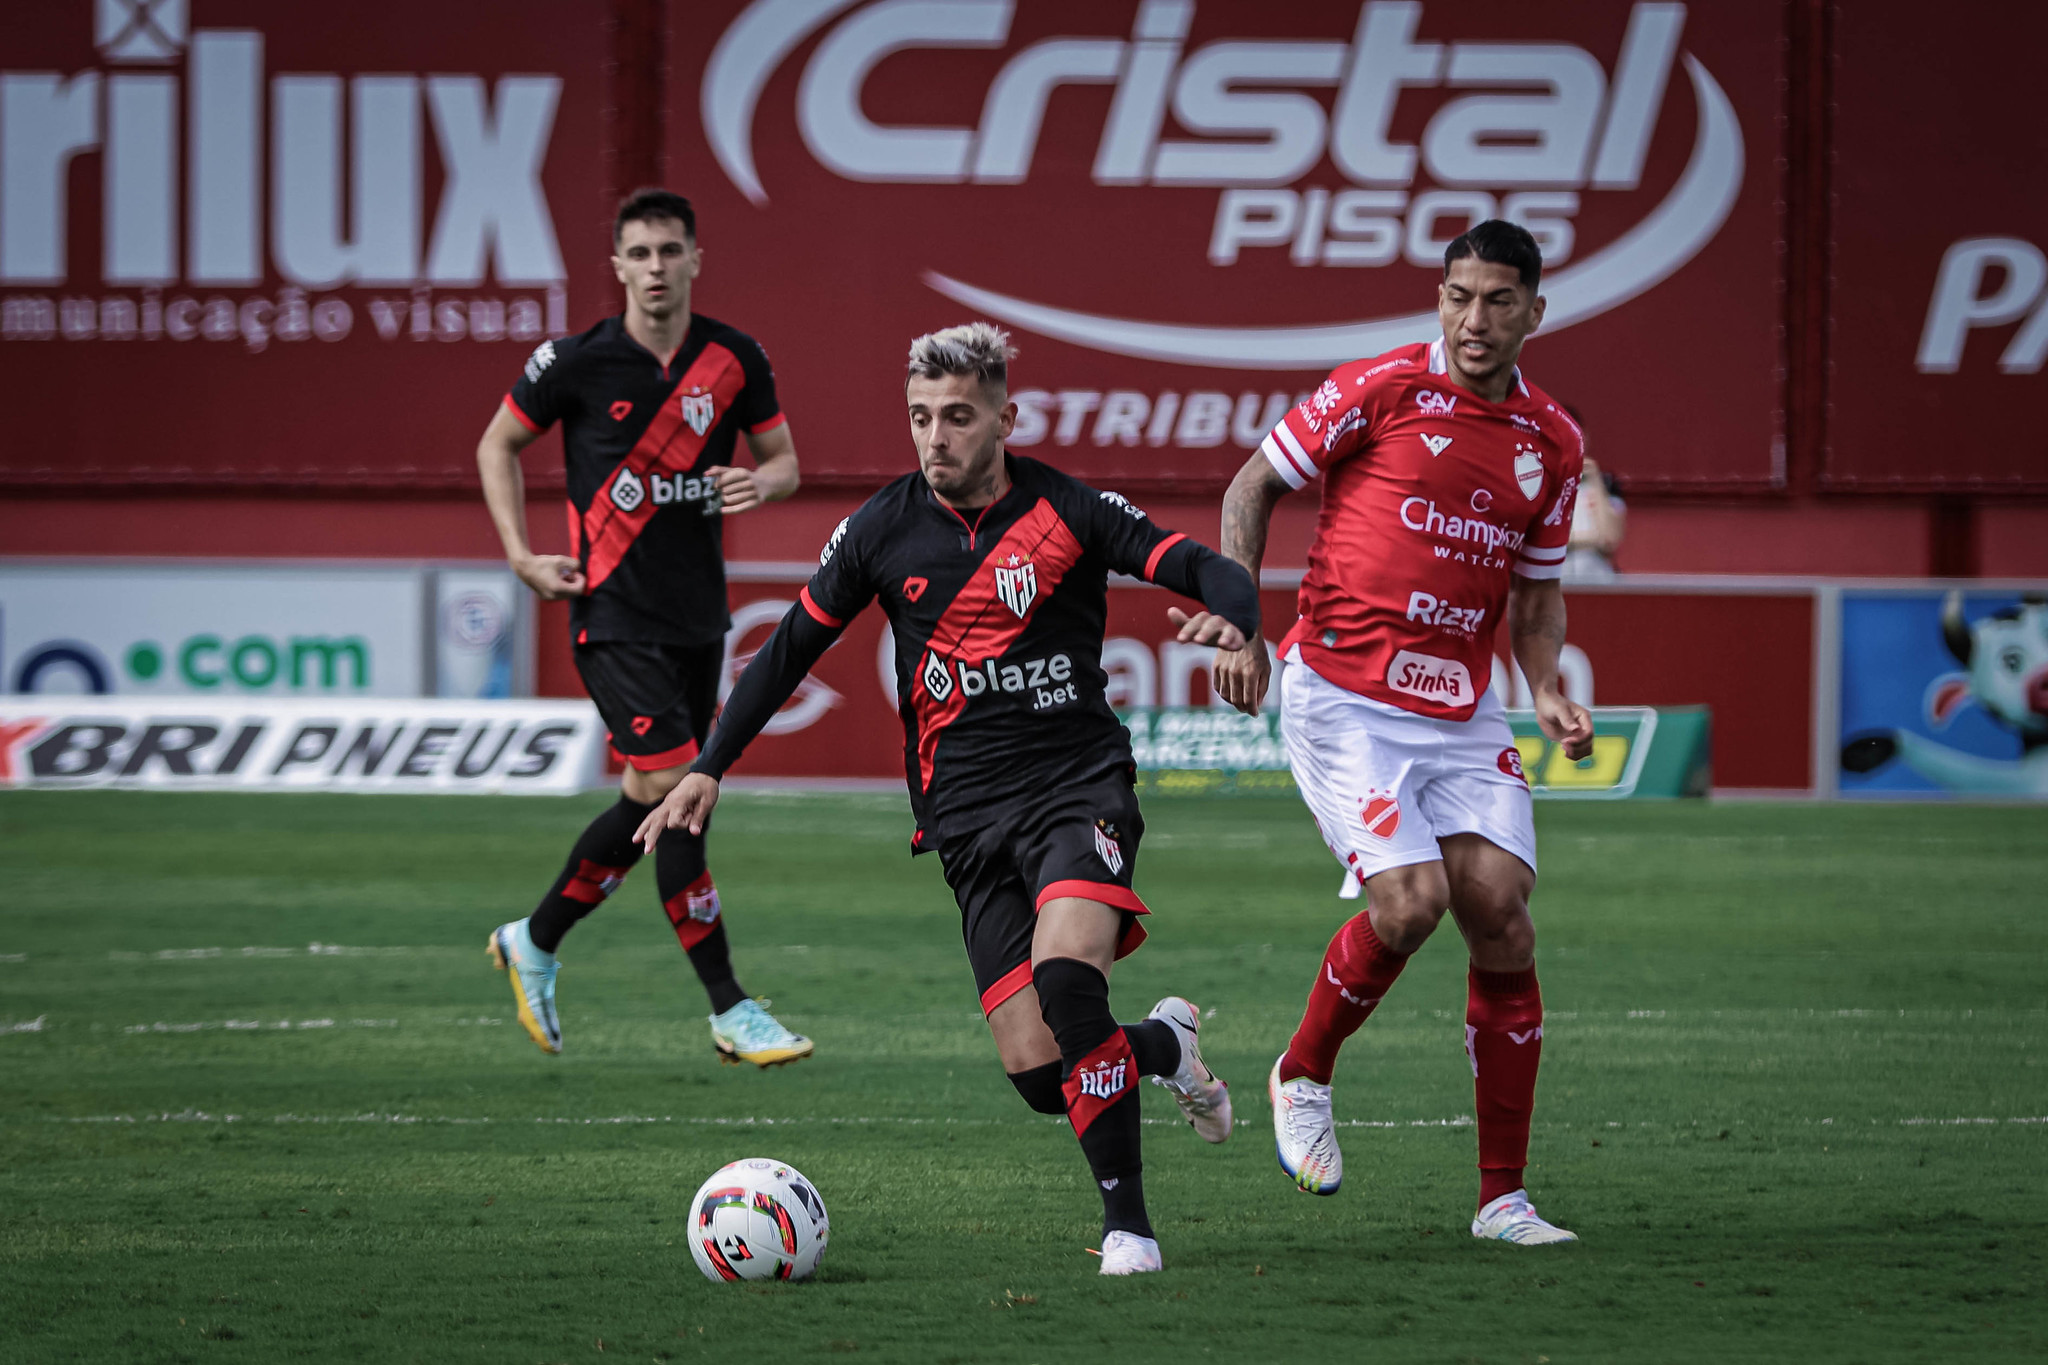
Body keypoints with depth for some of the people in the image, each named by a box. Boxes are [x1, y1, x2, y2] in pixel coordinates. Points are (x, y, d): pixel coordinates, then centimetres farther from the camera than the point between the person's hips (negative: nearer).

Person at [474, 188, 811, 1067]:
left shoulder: (734, 360, 1)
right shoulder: (578, 363, -8)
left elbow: (784, 459, 11)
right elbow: (498, 445, 7)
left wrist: (762, 482, -13)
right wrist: (521, 555, -2)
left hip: (698, 614, 5)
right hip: (613, 613, -5)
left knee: (651, 802, 11)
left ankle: (535, 942, 34)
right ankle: (729, 1011, -8)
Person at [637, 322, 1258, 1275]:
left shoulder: (1066, 511, -3)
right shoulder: (885, 528, 5)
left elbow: (1210, 569, -5)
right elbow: (792, 648, 13)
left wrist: (1229, 617, -29)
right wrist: (708, 769, 9)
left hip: (1078, 785, -3)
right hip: (967, 815, 3)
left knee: (1065, 972, -30)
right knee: (1036, 1071, -9)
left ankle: (1127, 1224, -18)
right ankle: (1164, 1046, 26)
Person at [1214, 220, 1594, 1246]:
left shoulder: (1551, 441, 8)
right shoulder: (1380, 390, -6)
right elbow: (1254, 486, 2)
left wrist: (1549, 693, 2)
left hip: (1460, 710, 5)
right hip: (1343, 693, -5)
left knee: (1500, 910, -7)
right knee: (1410, 902, -20)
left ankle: (1503, 1195, 1)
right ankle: (1302, 1076, 11)